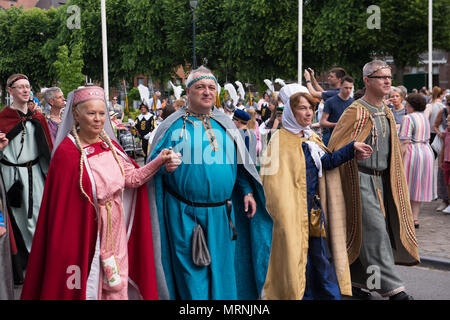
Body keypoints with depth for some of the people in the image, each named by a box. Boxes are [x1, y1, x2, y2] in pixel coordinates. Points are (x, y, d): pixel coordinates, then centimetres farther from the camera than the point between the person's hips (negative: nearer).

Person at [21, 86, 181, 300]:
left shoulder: (110, 145, 6)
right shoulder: (67, 152, -14)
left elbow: (131, 177, -4)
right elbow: (62, 203, -14)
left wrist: (160, 161, -17)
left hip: (115, 228, 6)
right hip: (86, 230, -6)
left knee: (117, 286, 12)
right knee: (87, 286, 6)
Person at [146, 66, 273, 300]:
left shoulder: (225, 124, 10)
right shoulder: (174, 125, 0)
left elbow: (240, 164, 15)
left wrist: (247, 191, 5)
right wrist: (164, 163, -19)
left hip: (221, 213, 4)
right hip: (184, 216, -3)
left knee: (221, 269, 10)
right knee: (191, 274, -1)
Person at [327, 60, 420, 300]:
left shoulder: (387, 114, 13)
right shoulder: (356, 112, -11)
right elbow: (336, 147, -11)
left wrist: (394, 181, 20)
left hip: (381, 179, 8)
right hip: (360, 179, -7)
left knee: (361, 233, 12)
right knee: (374, 231, -9)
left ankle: (353, 279, 24)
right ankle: (391, 287, -8)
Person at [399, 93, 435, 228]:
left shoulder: (408, 118, -13)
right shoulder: (425, 118, 13)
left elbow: (404, 142, -17)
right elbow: (426, 140, 16)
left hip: (412, 153, -8)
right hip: (427, 152, 8)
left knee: (407, 187, -1)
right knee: (418, 187, 11)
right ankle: (415, 218, 11)